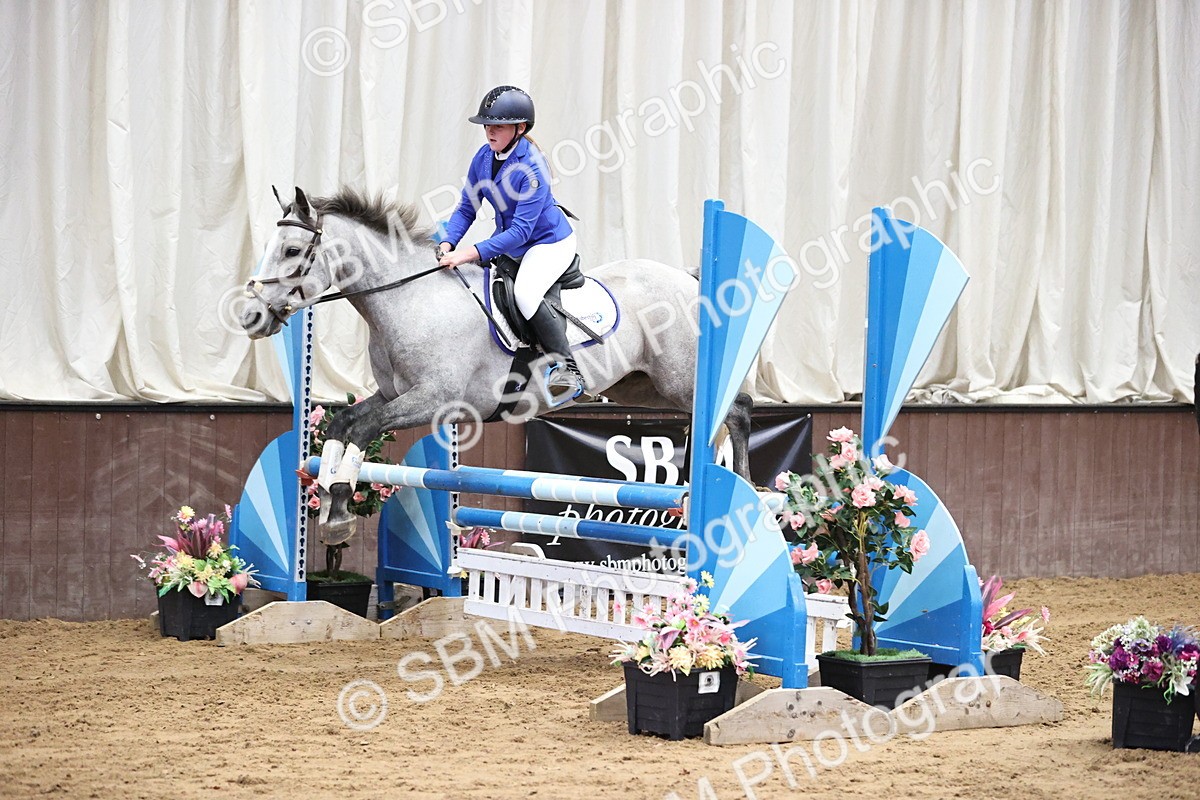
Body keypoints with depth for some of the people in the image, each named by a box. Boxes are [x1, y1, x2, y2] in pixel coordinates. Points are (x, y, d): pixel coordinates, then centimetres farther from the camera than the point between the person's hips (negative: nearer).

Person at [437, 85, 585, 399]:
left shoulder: (532, 167, -29)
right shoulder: (484, 157, -7)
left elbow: (521, 231, -32)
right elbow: (466, 209, 1)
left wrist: (470, 254, -39)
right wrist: (447, 246, -18)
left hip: (550, 242, -9)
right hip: (507, 240, 9)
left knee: (525, 293, -31)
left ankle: (568, 370, -20)